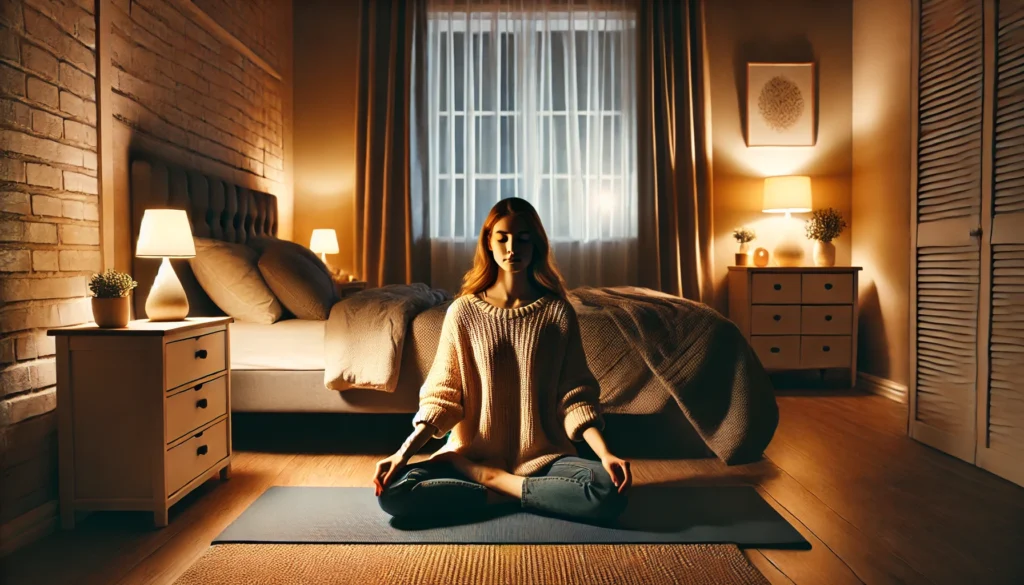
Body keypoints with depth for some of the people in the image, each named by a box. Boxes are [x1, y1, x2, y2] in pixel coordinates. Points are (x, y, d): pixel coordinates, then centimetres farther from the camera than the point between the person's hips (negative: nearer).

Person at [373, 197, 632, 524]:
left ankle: (489, 479, -11)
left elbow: (575, 395, -2)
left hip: (543, 457, 0)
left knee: (608, 491, -29)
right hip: (471, 453, 0)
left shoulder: (558, 312, -1)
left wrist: (605, 453, -18)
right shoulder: (463, 312, -1)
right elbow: (442, 395, 0)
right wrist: (403, 452, -14)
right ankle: (520, 492, -12)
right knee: (392, 492, -24)